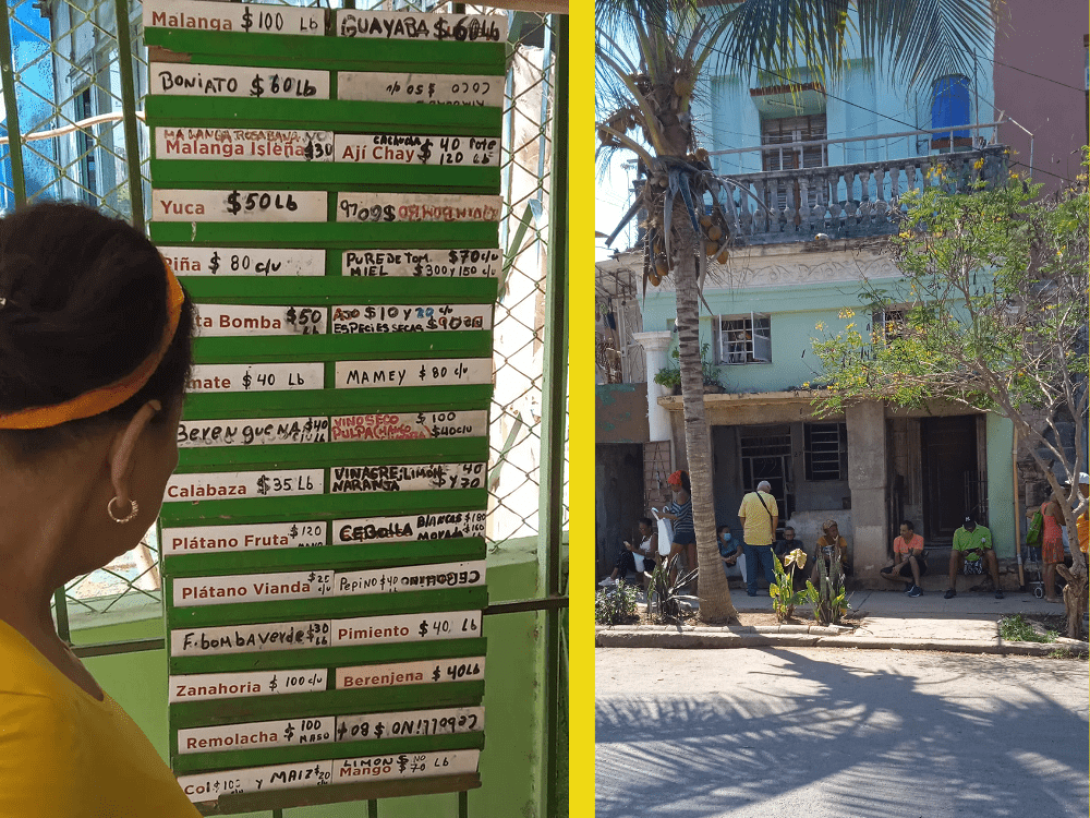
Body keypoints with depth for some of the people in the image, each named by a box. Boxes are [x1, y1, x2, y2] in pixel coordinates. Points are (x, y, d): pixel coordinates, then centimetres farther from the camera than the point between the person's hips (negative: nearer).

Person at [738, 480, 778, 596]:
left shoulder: (747, 497, 3)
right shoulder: (770, 498, -1)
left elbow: (741, 516, 5)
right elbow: (775, 516, -4)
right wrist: (773, 532, 5)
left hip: (749, 537, 2)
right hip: (765, 538, -2)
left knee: (751, 565, 8)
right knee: (769, 564, 4)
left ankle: (751, 590, 8)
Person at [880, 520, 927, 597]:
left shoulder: (919, 539, -12)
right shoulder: (897, 540, 2)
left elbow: (914, 555, -22)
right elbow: (897, 556, 0)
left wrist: (900, 565, -30)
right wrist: (897, 567, -22)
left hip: (918, 567, -5)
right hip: (905, 567, 5)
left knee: (912, 558, -40)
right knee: (883, 572, -15)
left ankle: (917, 587, -37)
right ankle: (910, 581, -18)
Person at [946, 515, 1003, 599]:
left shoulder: (984, 531, 10)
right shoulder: (958, 532, 10)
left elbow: (988, 548, 3)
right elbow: (955, 550, 4)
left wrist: (982, 552, -21)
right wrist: (962, 553, -21)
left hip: (981, 563, 0)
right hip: (965, 563, 0)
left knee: (991, 553, -30)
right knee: (953, 554, -29)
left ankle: (997, 588, -31)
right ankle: (952, 588, -31)